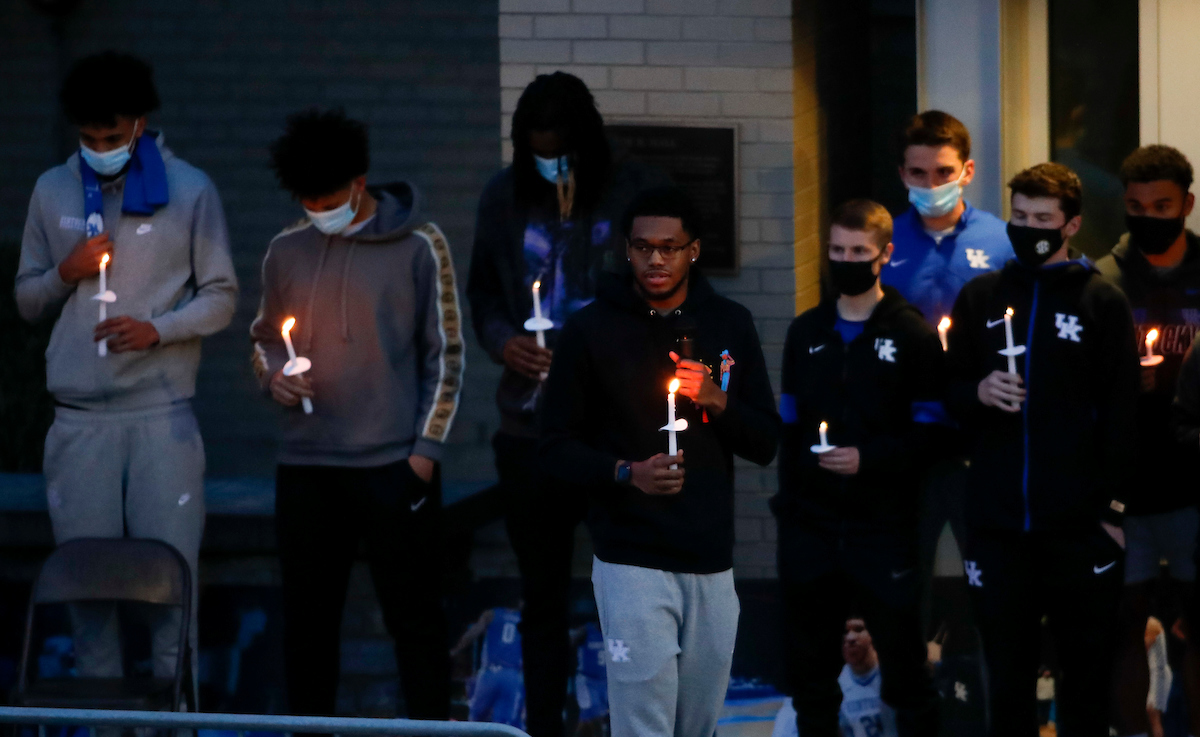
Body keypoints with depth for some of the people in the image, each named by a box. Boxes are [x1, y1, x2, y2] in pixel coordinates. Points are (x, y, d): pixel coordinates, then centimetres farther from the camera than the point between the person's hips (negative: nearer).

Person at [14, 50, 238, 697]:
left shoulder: (189, 190, 2)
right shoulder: (52, 192, 10)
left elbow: (220, 298, 3)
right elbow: (27, 300, 15)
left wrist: (158, 329, -14)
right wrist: (66, 273, -6)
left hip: (163, 413, -2)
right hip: (78, 418, 2)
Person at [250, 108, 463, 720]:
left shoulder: (417, 247, -2)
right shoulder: (286, 251, 7)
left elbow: (444, 354, 0)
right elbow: (263, 340, 19)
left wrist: (425, 450, -6)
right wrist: (275, 375, -4)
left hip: (394, 464, -3)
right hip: (306, 465, 3)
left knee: (413, 617, 0)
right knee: (307, 617, 7)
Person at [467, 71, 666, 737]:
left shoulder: (637, 194, -4)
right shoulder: (506, 197, 6)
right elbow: (482, 290, 16)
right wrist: (501, 339, -4)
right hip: (532, 430, 3)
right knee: (542, 598, 10)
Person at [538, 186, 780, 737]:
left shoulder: (729, 325, 8)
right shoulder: (591, 330, -2)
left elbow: (765, 443, 8)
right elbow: (557, 448, -1)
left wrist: (717, 399, -12)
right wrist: (626, 473, -19)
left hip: (712, 565, 4)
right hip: (633, 562, -4)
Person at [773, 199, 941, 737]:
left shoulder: (912, 335, -1)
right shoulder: (805, 332, 12)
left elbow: (929, 434, -6)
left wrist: (868, 459, -17)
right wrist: (789, 495, 8)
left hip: (882, 526, -4)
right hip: (810, 525, 4)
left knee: (903, 656, -2)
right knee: (808, 660, 9)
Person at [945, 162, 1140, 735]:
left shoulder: (1102, 301, 1)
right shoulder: (980, 297, 10)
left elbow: (1121, 412, -2)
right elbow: (947, 391, 14)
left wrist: (1114, 507, -7)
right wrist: (977, 392, -8)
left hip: (1080, 526, -3)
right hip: (997, 522, 3)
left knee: (1086, 681, 2)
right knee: (1007, 677, 7)